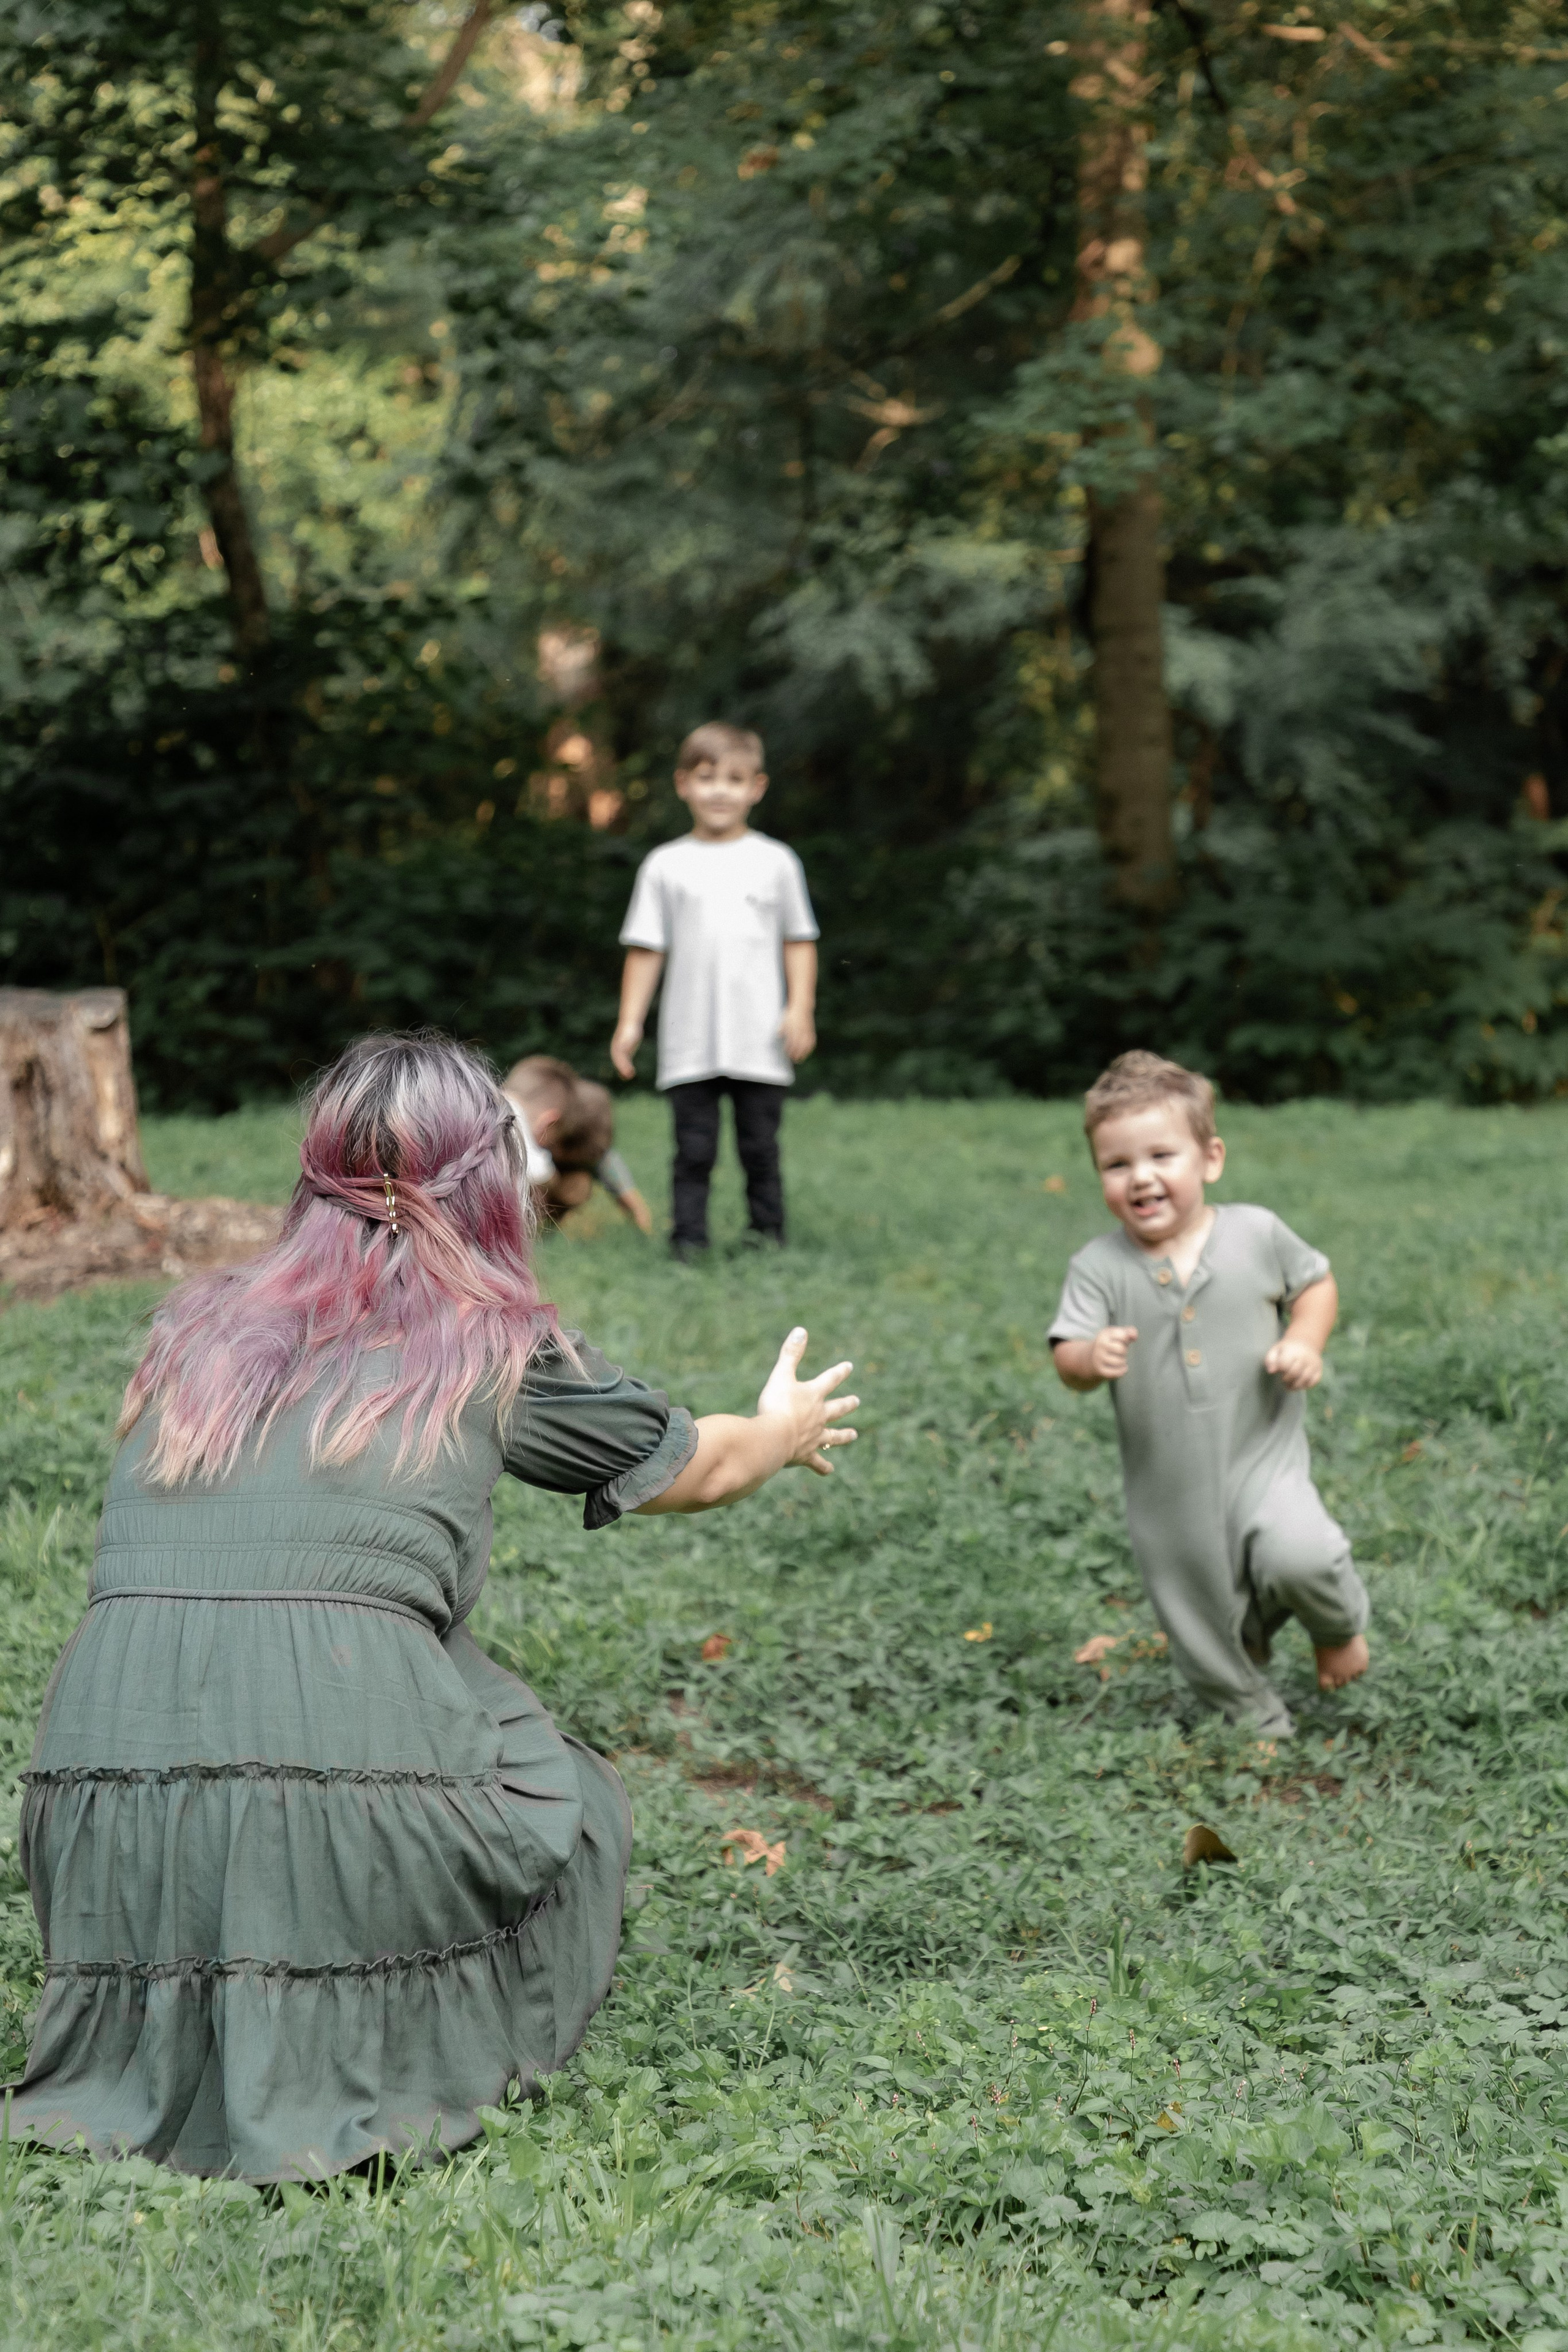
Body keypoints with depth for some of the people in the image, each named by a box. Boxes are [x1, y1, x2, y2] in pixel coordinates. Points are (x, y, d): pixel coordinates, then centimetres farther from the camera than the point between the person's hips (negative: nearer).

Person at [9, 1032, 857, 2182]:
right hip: (340, 1777, -4)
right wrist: (784, 1430, 49)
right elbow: (697, 1467, 25)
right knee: (565, 1808, 24)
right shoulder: (494, 1343, 8)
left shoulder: (202, 1323, 18)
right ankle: (400, 2085, 9)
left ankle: (155, 2061, 14)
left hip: (98, 1796, 4)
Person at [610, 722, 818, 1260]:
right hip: (690, 1045, 0)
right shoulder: (665, 866, 6)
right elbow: (645, 948, 7)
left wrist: (800, 1009, -1)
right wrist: (630, 1022, 2)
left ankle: (766, 1233, 13)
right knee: (694, 1149, 0)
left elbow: (799, 942, 9)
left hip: (760, 1041, 0)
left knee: (760, 1147, 5)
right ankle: (688, 1237, 3)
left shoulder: (776, 862, 6)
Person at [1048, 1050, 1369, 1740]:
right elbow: (1067, 1358, -12)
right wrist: (1091, 1358, -36)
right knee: (1207, 1633, 10)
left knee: (1298, 1559, -26)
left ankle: (1339, 1629, 8)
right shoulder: (1099, 1267, -7)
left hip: (1262, 1455, -1)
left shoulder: (1257, 1234, -5)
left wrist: (1305, 1341, -8)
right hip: (1168, 1487, 2)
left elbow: (1315, 1282, 11)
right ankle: (1259, 1721, 37)